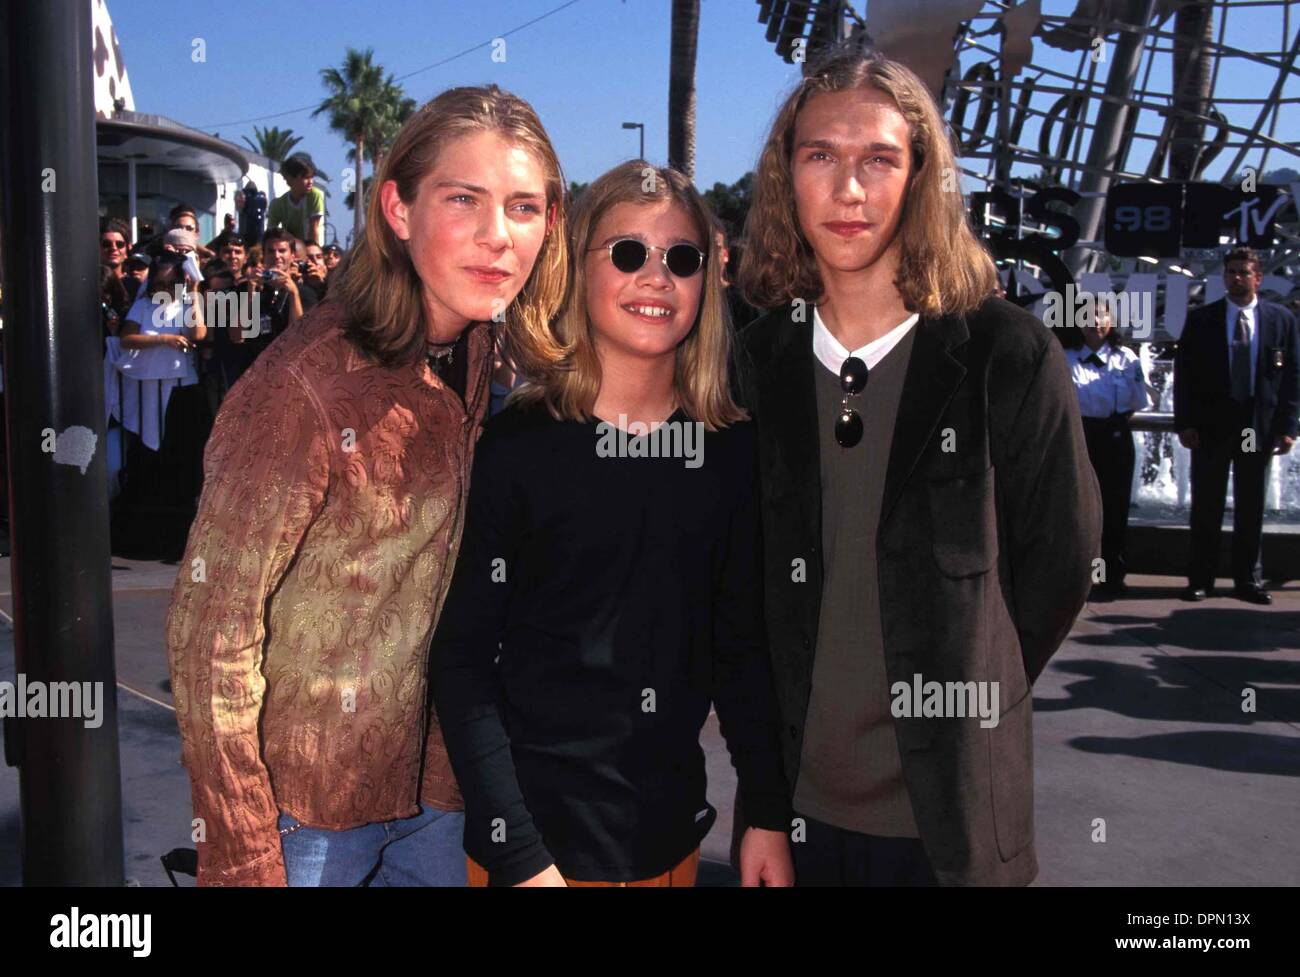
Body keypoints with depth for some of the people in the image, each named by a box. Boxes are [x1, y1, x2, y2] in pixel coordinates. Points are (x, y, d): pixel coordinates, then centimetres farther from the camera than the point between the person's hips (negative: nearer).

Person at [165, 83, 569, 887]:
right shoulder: (306, 387, -23)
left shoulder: (476, 349, -2)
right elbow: (211, 625, -19)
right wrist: (245, 859, -18)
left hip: (433, 788, 6)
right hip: (305, 808, -6)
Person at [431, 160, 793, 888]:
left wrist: (770, 815, 1)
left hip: (673, 832, 4)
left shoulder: (732, 448, -1)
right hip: (536, 834, -4)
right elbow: (461, 658, -12)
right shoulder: (515, 444, -11)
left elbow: (742, 643, 6)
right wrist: (518, 857, -17)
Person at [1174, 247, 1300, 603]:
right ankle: (1200, 579, 11)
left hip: (1259, 427, 1)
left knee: (1252, 508, 8)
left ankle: (1248, 580, 17)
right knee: (1206, 507, 4)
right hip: (1212, 425, -1)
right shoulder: (1201, 319, 2)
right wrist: (1185, 423, -7)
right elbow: (1183, 373, 0)